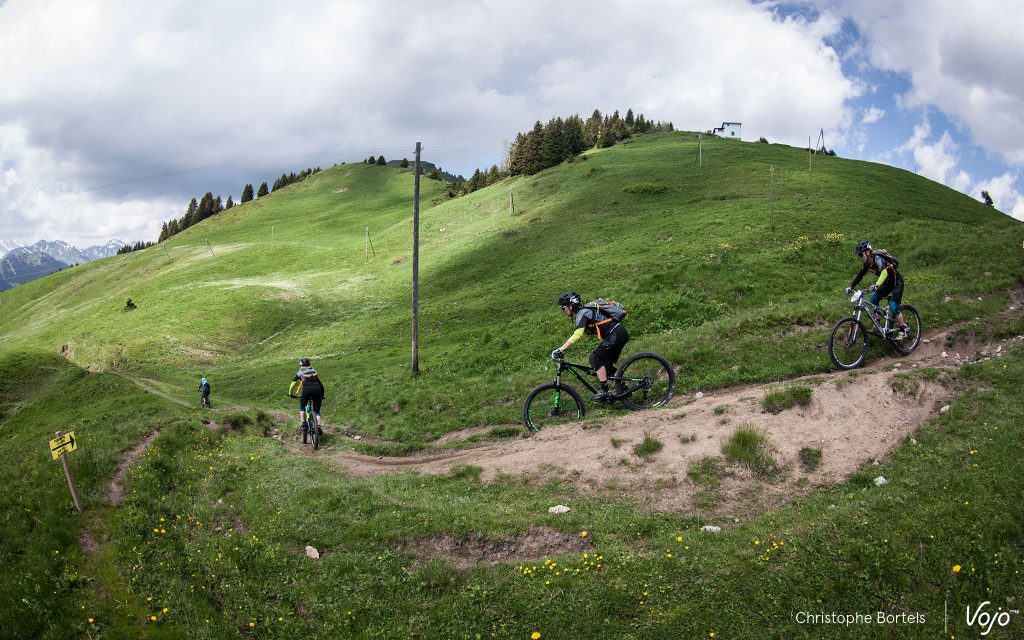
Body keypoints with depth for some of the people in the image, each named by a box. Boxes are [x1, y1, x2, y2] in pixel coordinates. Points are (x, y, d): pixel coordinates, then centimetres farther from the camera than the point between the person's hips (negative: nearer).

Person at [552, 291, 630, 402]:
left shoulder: (582, 313, -12)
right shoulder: (584, 312, 18)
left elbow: (577, 335, -26)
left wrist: (560, 350, -28)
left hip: (616, 334, -10)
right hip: (622, 333, 10)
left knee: (595, 358, -13)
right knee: (608, 365, 16)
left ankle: (605, 392, -16)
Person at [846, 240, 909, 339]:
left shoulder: (877, 258, -29)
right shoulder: (867, 263, -3)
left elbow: (884, 271, -45)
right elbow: (860, 275, 4)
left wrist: (876, 285, -59)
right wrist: (851, 286, -8)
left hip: (897, 282, -9)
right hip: (888, 283, 9)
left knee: (893, 308, -16)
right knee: (873, 299, 0)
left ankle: (904, 330, -1)